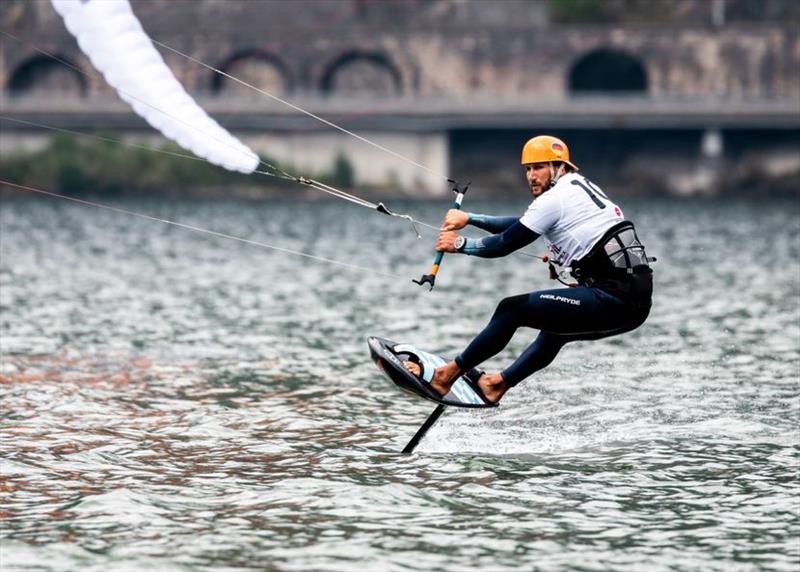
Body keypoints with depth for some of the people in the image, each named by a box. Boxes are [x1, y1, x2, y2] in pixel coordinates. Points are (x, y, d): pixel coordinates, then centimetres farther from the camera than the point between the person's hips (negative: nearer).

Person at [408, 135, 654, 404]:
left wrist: (459, 245, 13)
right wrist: (468, 218, 29)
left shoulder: (555, 198, -6)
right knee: (555, 329, 34)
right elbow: (520, 225, 30)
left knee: (512, 310, -3)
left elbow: (505, 243, -2)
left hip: (615, 298, -10)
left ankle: (448, 375, 5)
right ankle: (500, 383, 46)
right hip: (637, 302, 10)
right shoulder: (581, 188, 23)